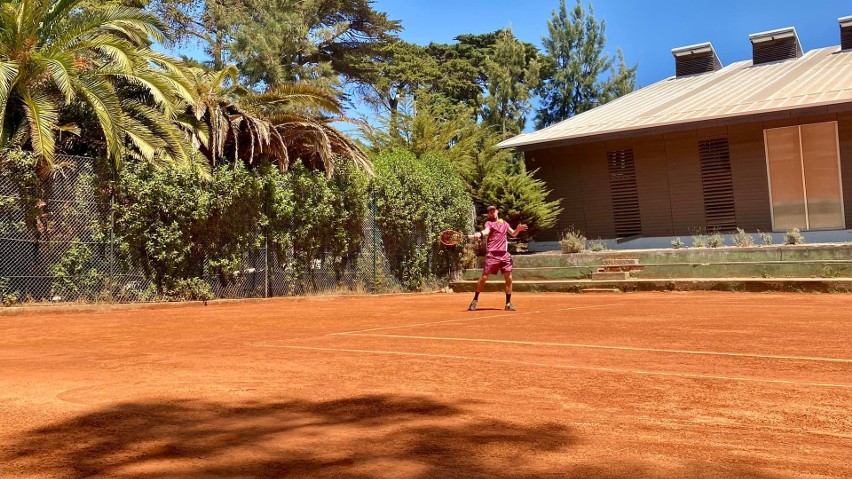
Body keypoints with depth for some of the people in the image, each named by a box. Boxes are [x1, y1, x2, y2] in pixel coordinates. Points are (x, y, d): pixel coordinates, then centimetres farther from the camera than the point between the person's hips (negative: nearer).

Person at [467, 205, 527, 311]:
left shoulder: (504, 223, 20)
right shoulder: (489, 223, 4)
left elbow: (513, 234, 22)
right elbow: (486, 231, -17)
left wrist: (518, 229, -1)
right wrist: (479, 234, -41)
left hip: (504, 254, 4)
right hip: (492, 254, -4)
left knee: (509, 278, 0)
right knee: (484, 277, -6)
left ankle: (508, 303, 11)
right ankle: (475, 301, 7)